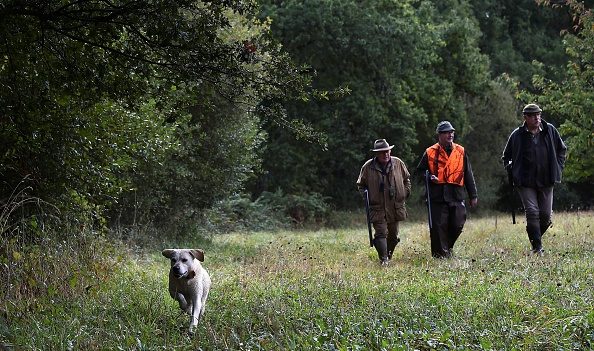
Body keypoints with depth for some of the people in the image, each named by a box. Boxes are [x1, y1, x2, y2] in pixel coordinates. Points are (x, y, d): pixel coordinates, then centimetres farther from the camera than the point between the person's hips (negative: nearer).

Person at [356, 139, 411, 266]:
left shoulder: (398, 163, 3)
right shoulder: (368, 167, -5)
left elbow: (406, 178, 20)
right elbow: (361, 185, 9)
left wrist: (406, 191, 10)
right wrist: (366, 196, -1)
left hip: (396, 206, 3)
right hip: (378, 208, -3)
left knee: (393, 235, 12)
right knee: (381, 233, -13)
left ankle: (389, 255, 31)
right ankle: (383, 260, -13)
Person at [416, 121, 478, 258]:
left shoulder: (461, 151, 12)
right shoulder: (430, 153, 5)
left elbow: (468, 175, 15)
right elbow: (420, 171, 13)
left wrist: (473, 195, 12)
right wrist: (429, 177, -9)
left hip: (456, 196, 3)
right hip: (437, 197, -2)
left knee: (457, 225, 3)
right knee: (438, 227, -5)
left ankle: (447, 247, 28)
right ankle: (441, 255, 4)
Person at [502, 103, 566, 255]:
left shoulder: (550, 130, 4)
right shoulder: (517, 135, -2)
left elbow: (562, 149, 19)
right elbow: (506, 157, 12)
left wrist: (558, 167, 9)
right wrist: (512, 171, 0)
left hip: (546, 181, 3)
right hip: (525, 182, -2)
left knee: (546, 215, 3)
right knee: (532, 213, -12)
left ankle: (535, 237, 28)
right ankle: (537, 248, -6)